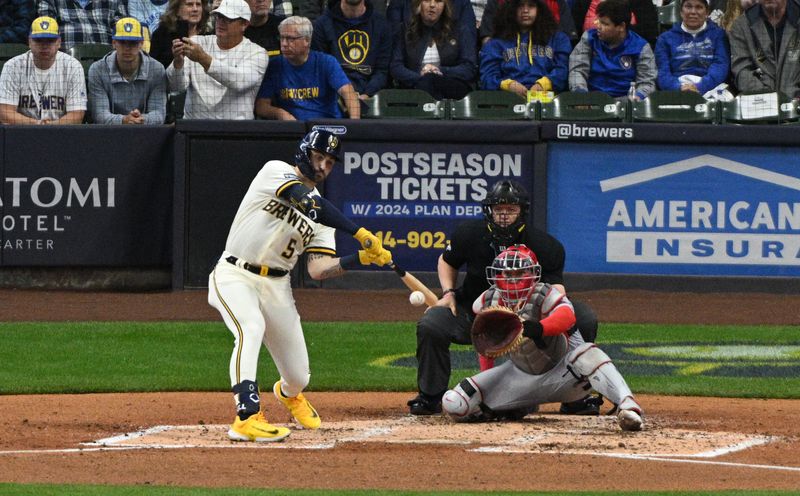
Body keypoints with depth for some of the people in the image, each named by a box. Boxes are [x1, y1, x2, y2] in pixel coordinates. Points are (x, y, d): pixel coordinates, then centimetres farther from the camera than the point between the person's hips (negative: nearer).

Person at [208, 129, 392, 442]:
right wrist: (359, 233, -34)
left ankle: (288, 393, 46)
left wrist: (362, 258, -21)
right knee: (251, 328, -36)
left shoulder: (321, 216, 6)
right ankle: (247, 418, -42)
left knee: (299, 377, 6)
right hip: (234, 276, -5)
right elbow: (307, 201, -27)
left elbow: (318, 270, -4)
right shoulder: (275, 172, -9)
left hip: (276, 285, 5)